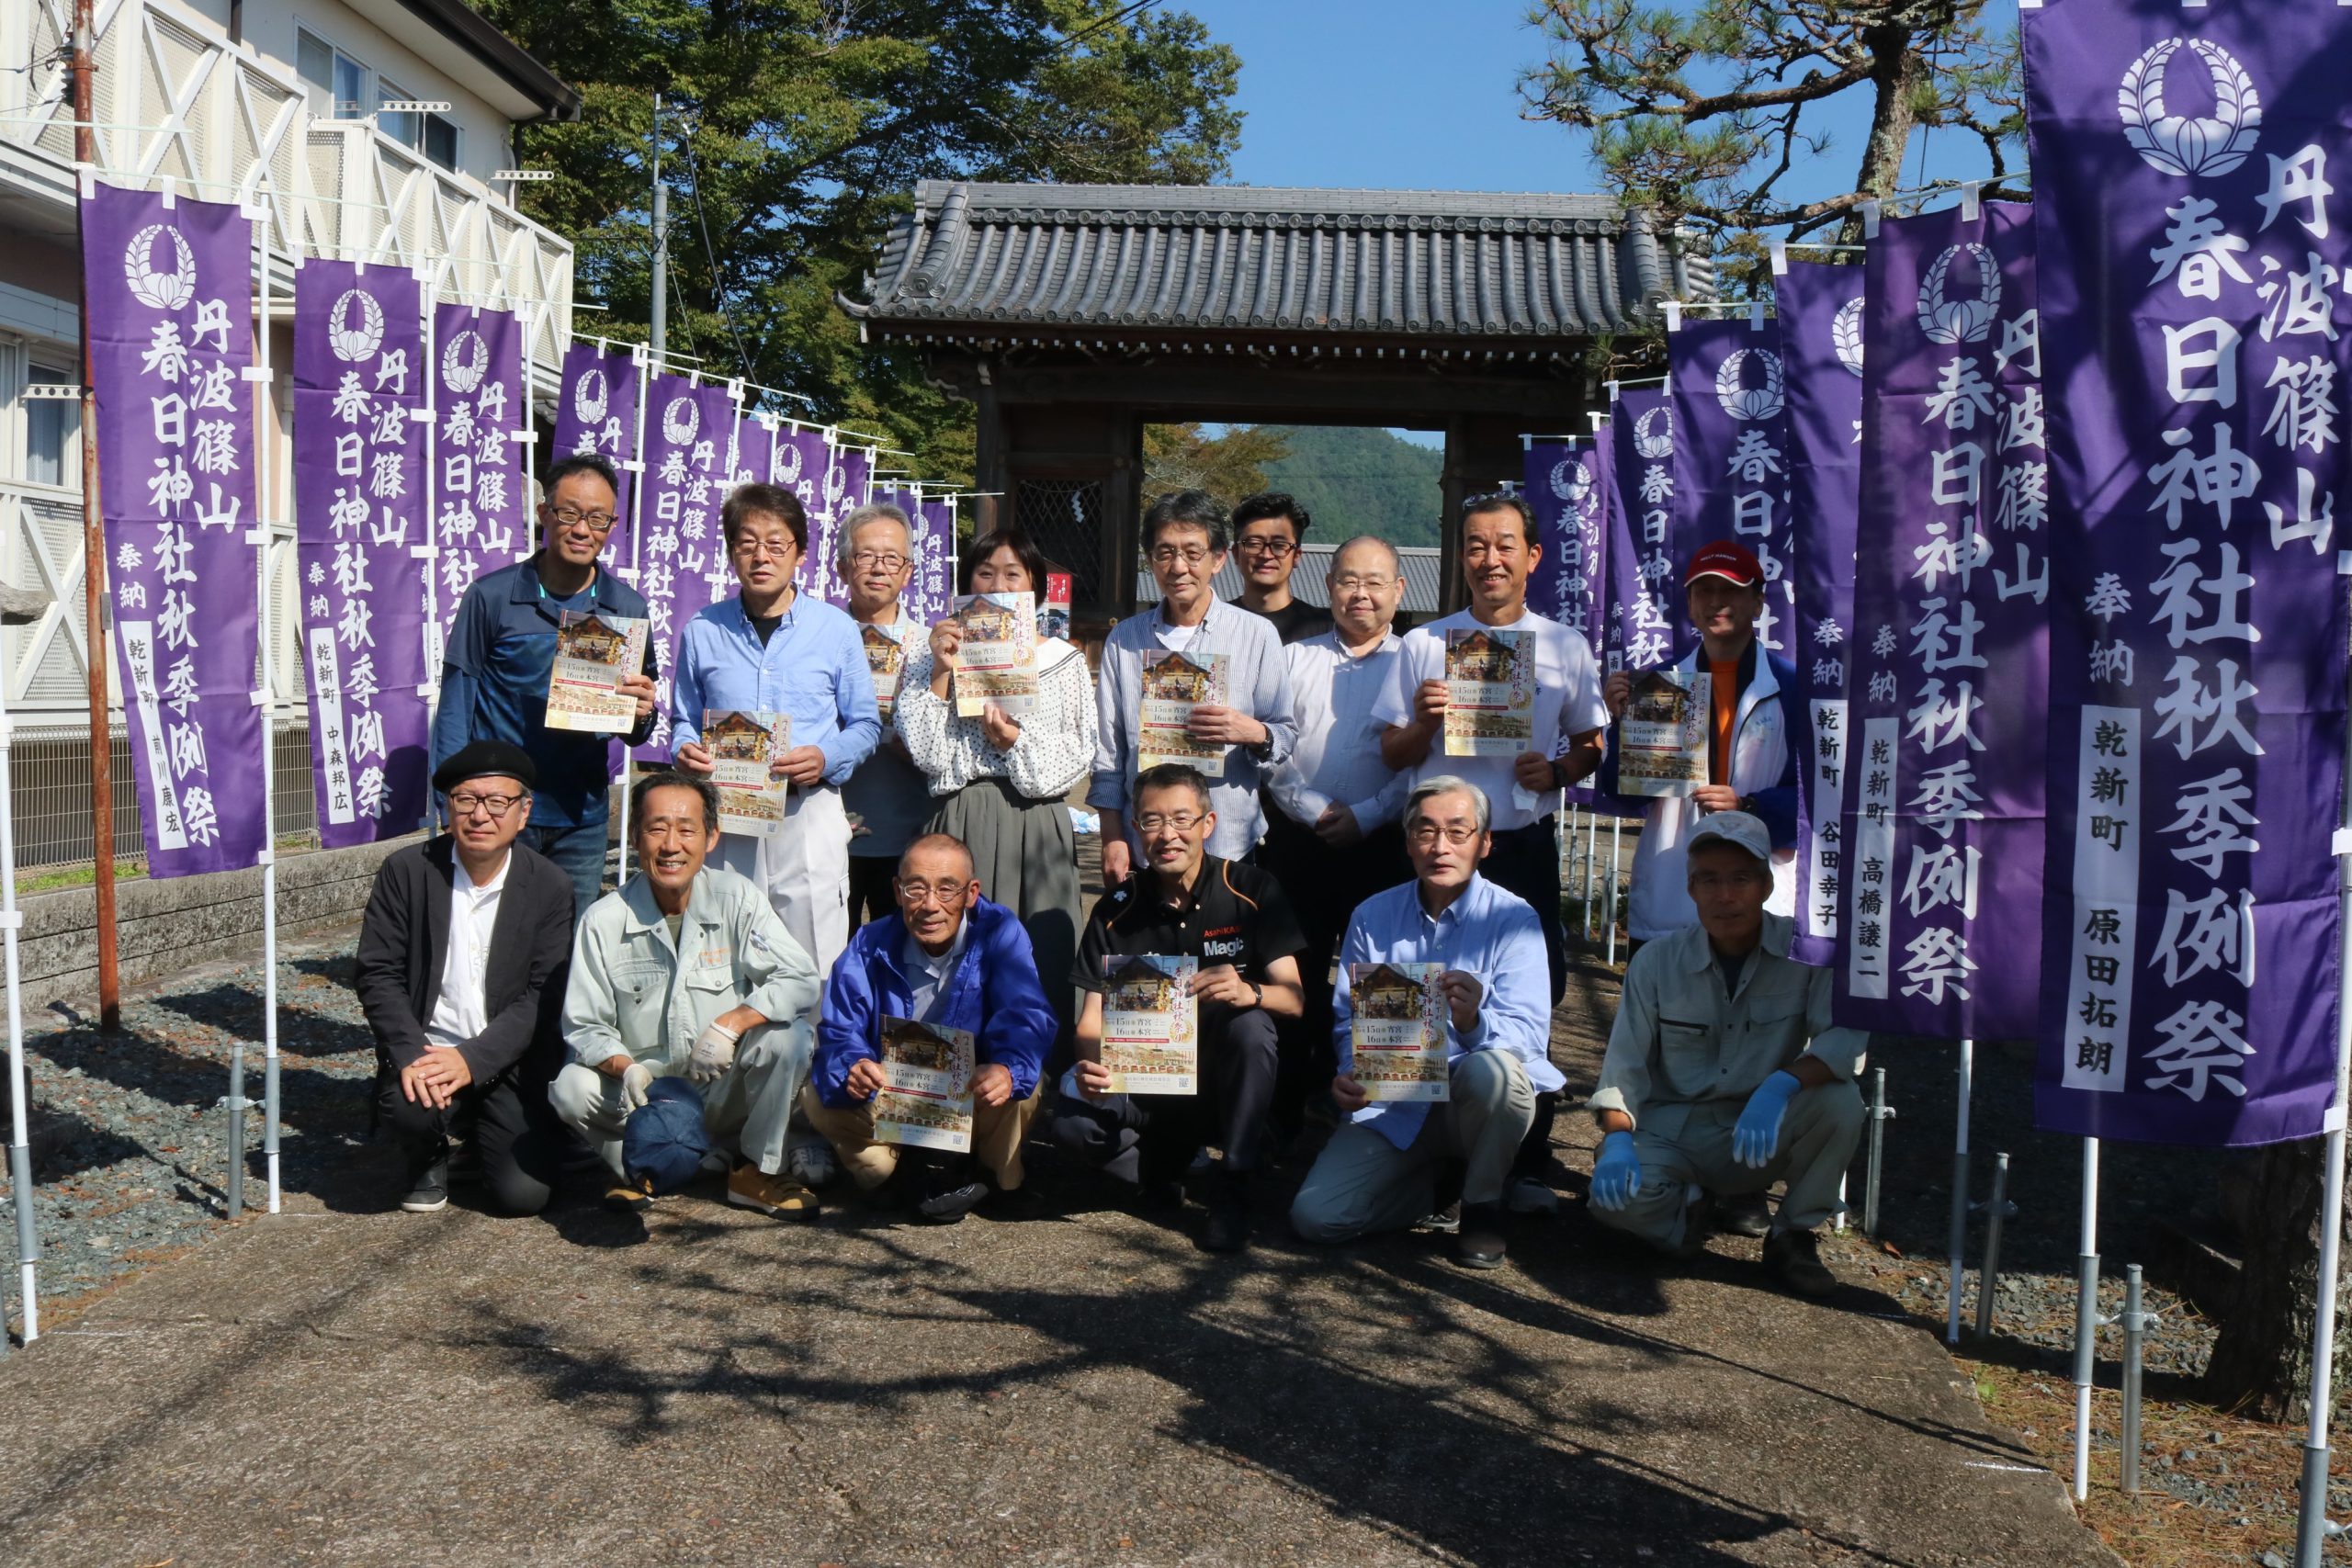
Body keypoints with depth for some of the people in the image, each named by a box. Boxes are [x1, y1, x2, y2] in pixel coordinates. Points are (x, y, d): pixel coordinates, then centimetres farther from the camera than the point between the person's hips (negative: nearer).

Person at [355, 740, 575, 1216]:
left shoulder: (550, 887, -4)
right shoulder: (406, 870, -2)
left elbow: (543, 996, -8)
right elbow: (378, 974, -4)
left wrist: (473, 1059, -20)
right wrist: (410, 1054, -20)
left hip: (510, 1063, 0)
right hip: (426, 1050, 0)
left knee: (524, 1193, -12)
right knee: (406, 1107, -33)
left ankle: (482, 1130, 24)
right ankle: (429, 1157, 6)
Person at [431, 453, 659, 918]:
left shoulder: (628, 609, 5)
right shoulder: (491, 596, -2)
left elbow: (635, 732, 12)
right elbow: (455, 702, -1)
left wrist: (642, 714, -13)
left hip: (582, 819, 2)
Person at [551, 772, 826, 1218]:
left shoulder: (736, 898, -7)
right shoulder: (605, 921, -6)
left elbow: (800, 980, -15)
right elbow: (583, 1027, -5)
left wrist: (730, 1023, -29)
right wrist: (625, 1068, -26)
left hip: (726, 1093, 0)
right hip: (644, 1092, 0)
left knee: (786, 1035, -27)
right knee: (571, 1089, -27)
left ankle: (756, 1171, -4)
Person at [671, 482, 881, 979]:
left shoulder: (837, 630, 4)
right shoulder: (702, 632, 8)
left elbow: (865, 725, 8)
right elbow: (683, 720, 17)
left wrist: (826, 759, -12)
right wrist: (686, 752, -5)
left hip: (809, 813, -1)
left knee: (815, 971, -2)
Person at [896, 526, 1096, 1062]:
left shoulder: (1064, 661, 13)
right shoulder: (930, 656, 10)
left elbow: (1081, 755, 6)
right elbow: (926, 754, -2)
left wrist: (1017, 742, -8)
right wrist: (941, 674, -8)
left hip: (1037, 824, 1)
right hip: (960, 825, 0)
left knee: (1040, 960, -2)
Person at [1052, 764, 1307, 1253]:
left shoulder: (1252, 891, -7)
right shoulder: (1117, 910, -1)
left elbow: (1293, 998, -14)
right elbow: (1093, 1014, -4)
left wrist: (1249, 992, -38)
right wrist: (1089, 1065, -27)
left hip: (1223, 1076, -1)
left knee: (1249, 1025, -34)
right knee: (1071, 1124, -28)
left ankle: (1233, 1189, -17)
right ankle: (1165, 1165, 4)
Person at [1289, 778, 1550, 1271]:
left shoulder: (1513, 918, -7)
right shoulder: (1372, 916, 4)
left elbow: (1528, 1035, -17)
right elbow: (1348, 1018, 8)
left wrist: (1473, 1022, -39)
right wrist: (1348, 1074, -14)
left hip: (1475, 1101, -3)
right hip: (1393, 1109, 3)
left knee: (1490, 1069, -38)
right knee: (1314, 1216, -15)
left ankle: (1482, 1204, -8)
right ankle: (1438, 1184, 14)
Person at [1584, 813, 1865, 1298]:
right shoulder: (1656, 962, -5)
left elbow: (1849, 1037, -21)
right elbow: (1624, 1065, -7)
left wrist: (1782, 1084, -38)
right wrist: (1618, 1139, -24)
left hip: (1766, 1136, 1)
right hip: (1672, 1131, 0)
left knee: (1839, 1101, -29)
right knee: (1614, 1197, -30)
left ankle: (1793, 1234, -3)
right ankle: (1689, 1204, 8)